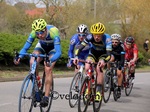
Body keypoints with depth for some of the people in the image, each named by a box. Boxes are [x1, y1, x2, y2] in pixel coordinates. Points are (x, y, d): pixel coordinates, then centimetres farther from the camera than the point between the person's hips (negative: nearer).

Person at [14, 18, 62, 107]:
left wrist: (50, 61, -63)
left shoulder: (53, 32, -40)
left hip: (53, 47, -3)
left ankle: (46, 97, -15)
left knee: (48, 69, -22)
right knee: (32, 62, -25)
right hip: (42, 45, 3)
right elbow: (25, 48, -26)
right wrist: (19, 57, -46)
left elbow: (58, 52, -45)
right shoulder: (33, 33, -31)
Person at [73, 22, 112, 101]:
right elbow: (80, 47, -29)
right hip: (93, 53, 3)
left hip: (103, 54, -2)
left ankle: (99, 91, -20)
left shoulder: (107, 38, -34)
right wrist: (76, 56, -46)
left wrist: (103, 61, -58)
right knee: (87, 68, -21)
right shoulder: (90, 37, -28)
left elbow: (108, 53, -39)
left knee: (98, 68, -27)